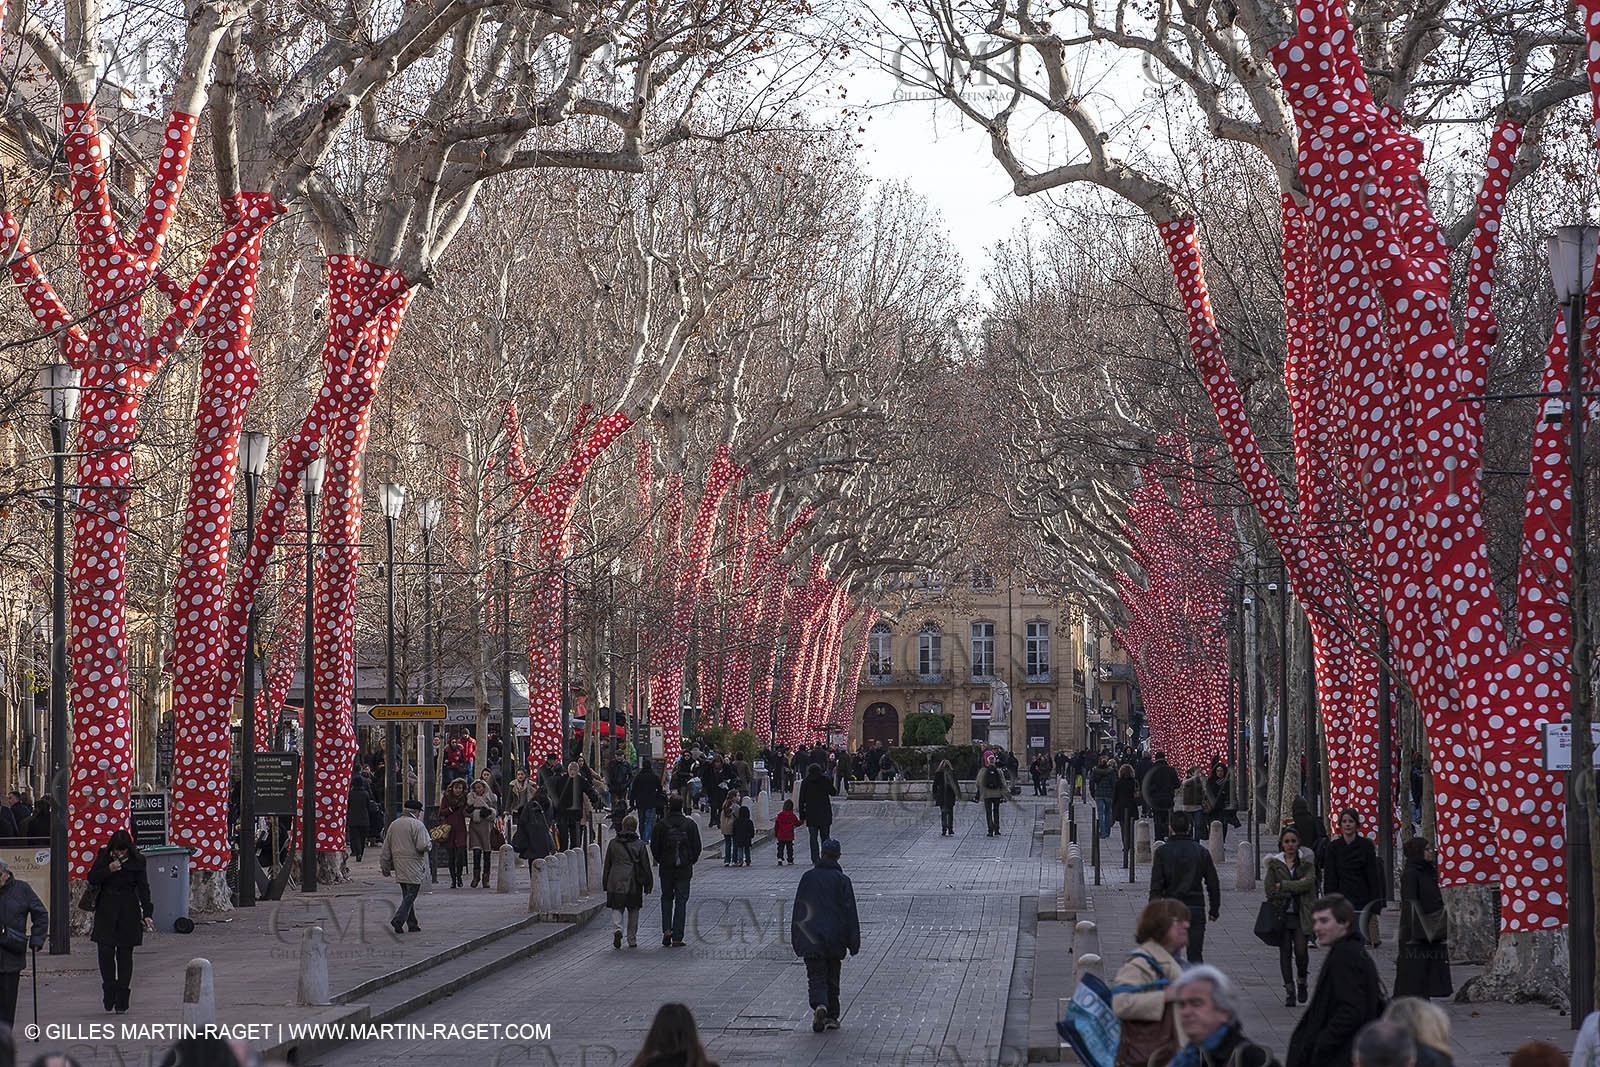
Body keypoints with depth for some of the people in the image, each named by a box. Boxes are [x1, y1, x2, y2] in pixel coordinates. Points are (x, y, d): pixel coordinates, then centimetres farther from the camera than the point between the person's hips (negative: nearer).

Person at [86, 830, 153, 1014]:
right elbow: (91, 878, 0)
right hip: (106, 911, 1)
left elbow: (143, 888, -5)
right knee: (106, 952, -8)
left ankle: (122, 1001, 7)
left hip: (129, 912, -1)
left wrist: (147, 914, -13)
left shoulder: (136, 861, -3)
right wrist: (109, 869, -16)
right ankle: (109, 991, 11)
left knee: (125, 954, 2)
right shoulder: (104, 856, 2)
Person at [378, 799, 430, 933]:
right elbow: (423, 846, -19)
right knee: (411, 894, -5)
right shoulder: (417, 825, -10)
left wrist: (385, 867, 20)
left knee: (407, 895, 13)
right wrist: (430, 844, 4)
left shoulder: (393, 825, 12)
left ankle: (412, 924, 14)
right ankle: (399, 919, -19)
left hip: (399, 867, 7)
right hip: (413, 868, -7)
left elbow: (386, 849, 14)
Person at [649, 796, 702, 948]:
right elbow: (697, 846, 0)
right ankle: (677, 937, 0)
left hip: (666, 868, 0)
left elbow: (654, 846, -2)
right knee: (681, 901, 3)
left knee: (666, 898, 16)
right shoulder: (690, 824, -3)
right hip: (684, 868, 0)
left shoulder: (661, 825, -5)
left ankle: (666, 930, 3)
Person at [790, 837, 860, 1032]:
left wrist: (797, 940, 10)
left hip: (811, 939, 0)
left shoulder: (808, 877, 1)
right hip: (835, 940, 0)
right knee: (832, 978, 14)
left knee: (816, 976, -1)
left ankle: (819, 1005, -27)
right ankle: (832, 1016, 16)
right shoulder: (842, 880, -2)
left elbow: (799, 910, 4)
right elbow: (850, 912, -3)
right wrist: (853, 942, 0)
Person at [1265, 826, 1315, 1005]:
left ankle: (1301, 981, 15)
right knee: (1285, 952, 1)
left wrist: (1283, 886, -10)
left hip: (1301, 914, -1)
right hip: (1281, 914, 1)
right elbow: (1270, 891, -2)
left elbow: (1308, 883, -12)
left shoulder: (1307, 863, 6)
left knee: (1301, 950, -11)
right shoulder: (1274, 864, 7)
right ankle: (1289, 990, 8)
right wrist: (1294, 889, -9)